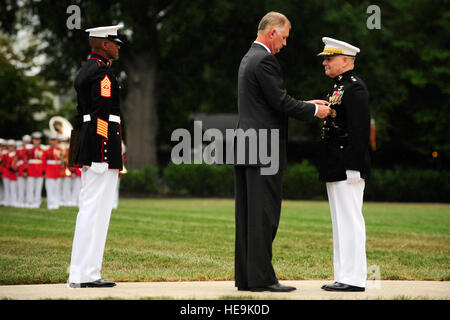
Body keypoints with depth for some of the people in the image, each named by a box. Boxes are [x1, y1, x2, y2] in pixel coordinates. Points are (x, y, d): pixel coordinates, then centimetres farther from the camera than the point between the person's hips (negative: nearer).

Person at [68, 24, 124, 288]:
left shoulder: (85, 71, 20)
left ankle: (85, 273, 14)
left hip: (88, 151, 11)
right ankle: (84, 274, -9)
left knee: (90, 209, 11)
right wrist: (106, 156, -21)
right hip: (103, 149, -11)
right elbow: (102, 116, -19)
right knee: (95, 210, -9)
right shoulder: (103, 72, -12)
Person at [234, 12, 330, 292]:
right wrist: (314, 110, -3)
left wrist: (306, 105, 17)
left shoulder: (250, 58, 19)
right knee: (264, 215, -7)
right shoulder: (264, 61, -13)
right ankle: (261, 278, -5)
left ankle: (245, 277, 12)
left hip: (247, 150, 10)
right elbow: (281, 102, -16)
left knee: (247, 216, 9)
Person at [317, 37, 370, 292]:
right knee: (342, 223, 11)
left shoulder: (355, 89, -12)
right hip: (335, 170, 10)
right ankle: (344, 276, 15)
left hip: (347, 169, -10)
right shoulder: (339, 87, 19)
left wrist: (354, 167, -22)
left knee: (350, 221, -8)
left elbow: (360, 131, -19)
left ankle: (354, 279, -5)